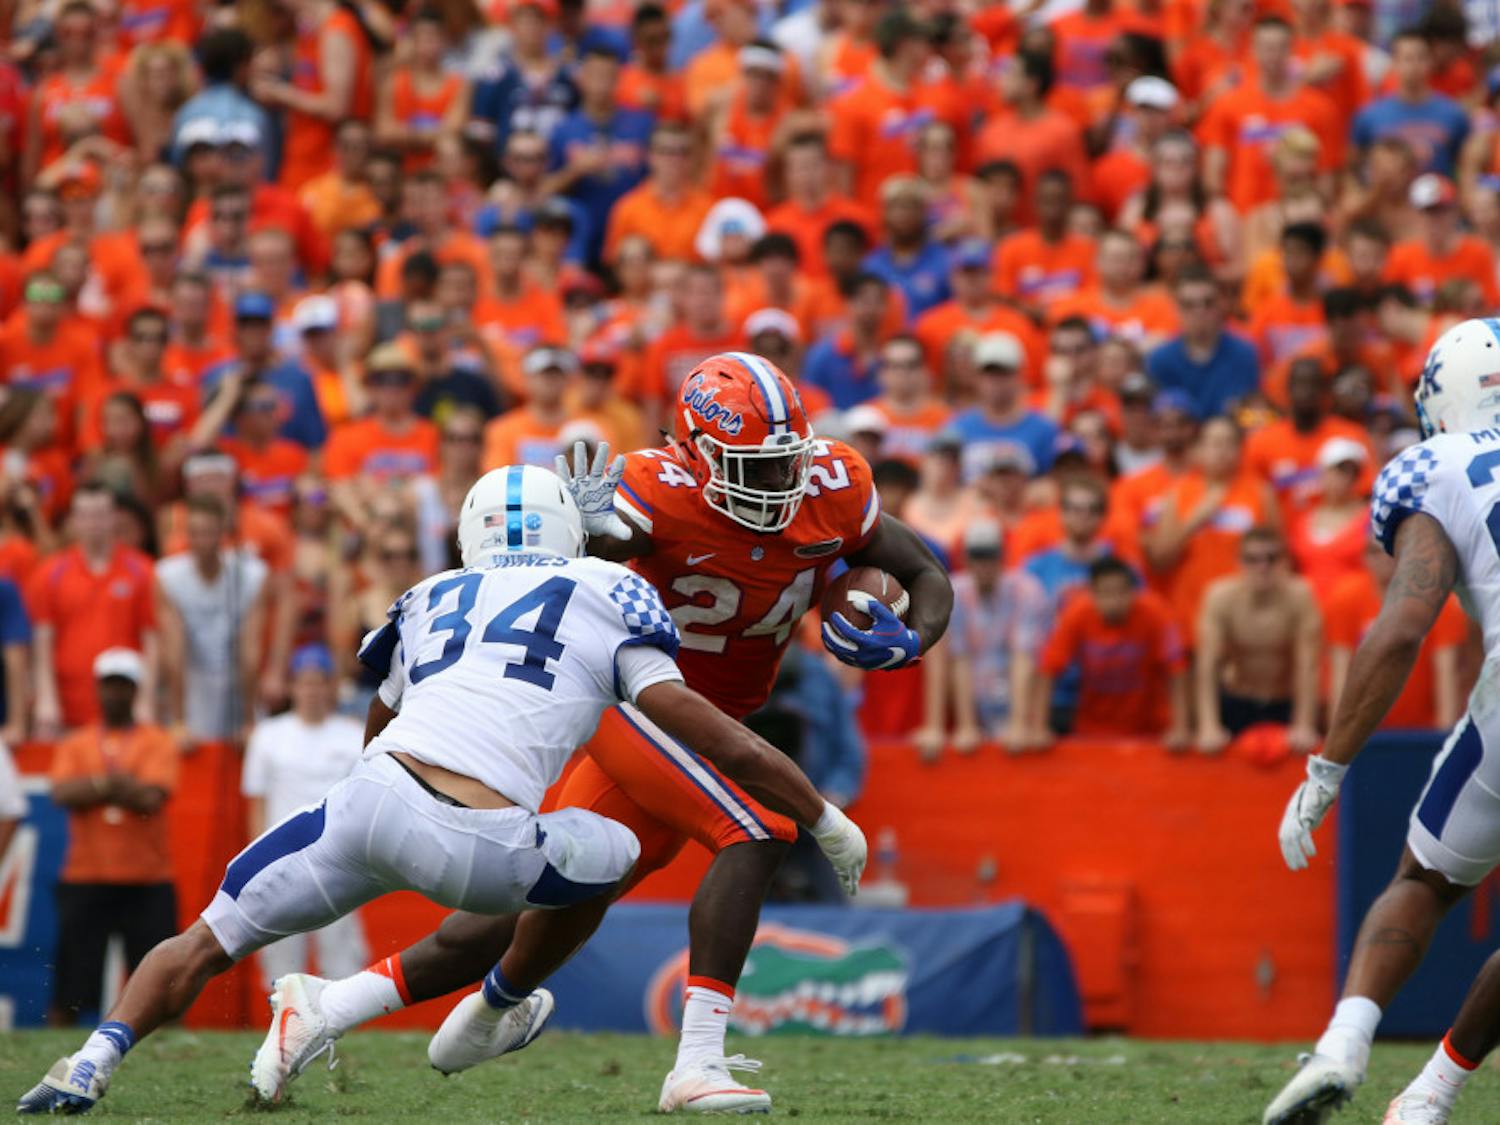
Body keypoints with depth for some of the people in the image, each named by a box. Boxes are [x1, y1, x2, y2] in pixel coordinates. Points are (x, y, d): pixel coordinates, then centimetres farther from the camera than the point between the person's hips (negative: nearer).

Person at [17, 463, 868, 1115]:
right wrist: (826, 817, 25)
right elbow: (718, 740, 15)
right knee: (611, 855, 29)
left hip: (371, 795, 3)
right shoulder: (611, 603, 18)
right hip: (476, 852, -3)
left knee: (213, 939, 19)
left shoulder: (430, 602, 28)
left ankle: (100, 1056, -3)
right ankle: (501, 1007, 43)